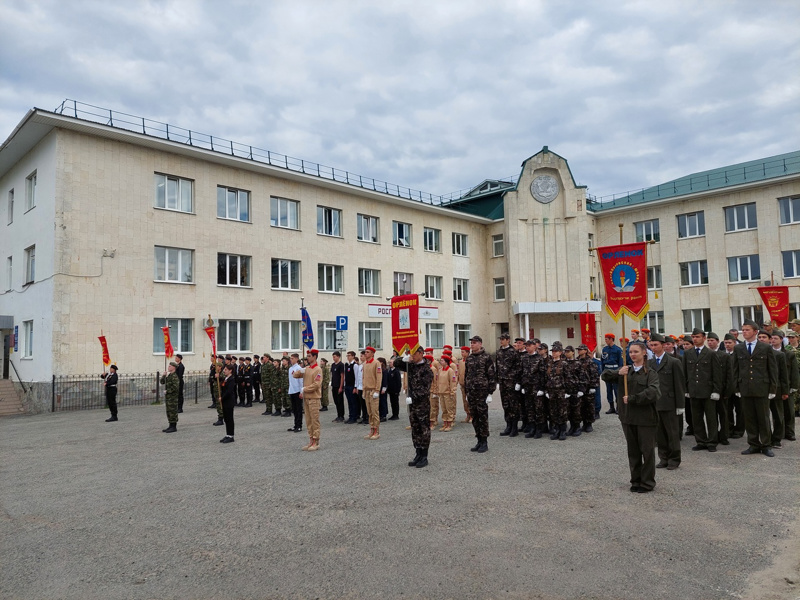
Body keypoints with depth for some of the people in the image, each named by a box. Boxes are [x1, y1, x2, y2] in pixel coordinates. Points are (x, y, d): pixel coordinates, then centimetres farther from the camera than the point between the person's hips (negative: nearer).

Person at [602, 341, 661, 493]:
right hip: (628, 417, 5)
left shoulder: (650, 373, -7)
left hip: (645, 417, -5)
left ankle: (647, 482, 18)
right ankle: (635, 480, 26)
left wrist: (632, 399, -20)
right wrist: (618, 373, -9)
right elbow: (605, 376, 9)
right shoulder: (625, 371, 9)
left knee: (647, 450, 5)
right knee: (633, 451, 14)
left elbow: (653, 392, -22)